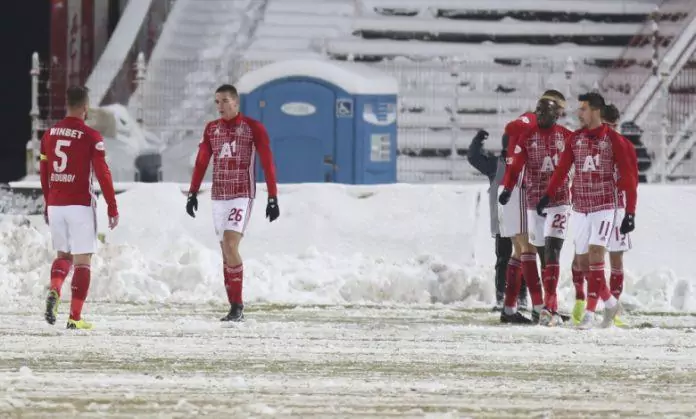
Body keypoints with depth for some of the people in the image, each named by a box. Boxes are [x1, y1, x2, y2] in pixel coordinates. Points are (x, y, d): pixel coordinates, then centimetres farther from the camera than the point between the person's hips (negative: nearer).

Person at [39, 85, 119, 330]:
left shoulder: (49, 135, 6)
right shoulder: (90, 136, -10)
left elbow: (44, 174, 13)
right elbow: (103, 174, -12)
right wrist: (112, 208, -6)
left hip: (55, 206, 5)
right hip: (80, 206, -5)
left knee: (63, 255, 20)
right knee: (82, 261, 3)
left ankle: (54, 291, -9)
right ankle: (75, 317, 0)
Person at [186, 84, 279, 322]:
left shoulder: (253, 128, -4)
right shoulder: (212, 129, 10)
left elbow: (267, 164, -5)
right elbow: (201, 163, 11)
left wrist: (273, 199, -9)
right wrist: (193, 194, 3)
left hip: (242, 196, -5)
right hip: (218, 197, 5)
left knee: (230, 246, -20)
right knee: (227, 252, 4)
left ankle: (237, 306, -17)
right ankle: (235, 309, 8)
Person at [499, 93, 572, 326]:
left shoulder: (567, 137, 3)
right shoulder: (527, 137, 3)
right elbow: (516, 165, -5)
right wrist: (507, 189, -19)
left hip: (559, 201, -2)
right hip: (534, 201, 2)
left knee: (552, 250, -15)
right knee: (543, 254, 6)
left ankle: (549, 306, -23)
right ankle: (552, 310, 12)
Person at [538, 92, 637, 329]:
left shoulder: (613, 140, -5)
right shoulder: (574, 139, 7)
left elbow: (627, 177, -4)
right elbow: (562, 170, 5)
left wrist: (630, 212, -8)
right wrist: (547, 197, -8)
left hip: (604, 207, -5)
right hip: (581, 209, 5)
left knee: (595, 255, -17)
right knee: (583, 263, 5)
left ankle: (590, 314, -18)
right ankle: (610, 303, 25)